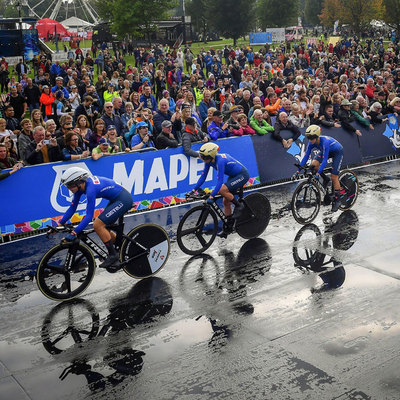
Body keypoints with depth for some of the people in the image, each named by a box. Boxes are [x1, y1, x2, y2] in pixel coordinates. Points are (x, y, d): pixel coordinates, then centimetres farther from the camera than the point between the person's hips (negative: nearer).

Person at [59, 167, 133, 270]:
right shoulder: (80, 185, -1)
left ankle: (113, 255, -2)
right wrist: (59, 224, 3)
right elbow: (72, 208, 7)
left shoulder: (91, 189, -27)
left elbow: (89, 216, -29)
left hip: (123, 200, -10)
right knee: (103, 228, 11)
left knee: (98, 225, -15)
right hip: (116, 199, 10)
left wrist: (74, 233, -31)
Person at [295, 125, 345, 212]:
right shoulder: (311, 143, -22)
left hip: (337, 151, -6)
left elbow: (325, 160, -43)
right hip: (328, 151, 6)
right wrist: (299, 169, -23)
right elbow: (306, 156, -18)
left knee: (334, 176, -11)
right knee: (314, 164, -18)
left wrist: (318, 173, -48)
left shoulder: (324, 142, -40)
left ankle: (338, 199, 3)